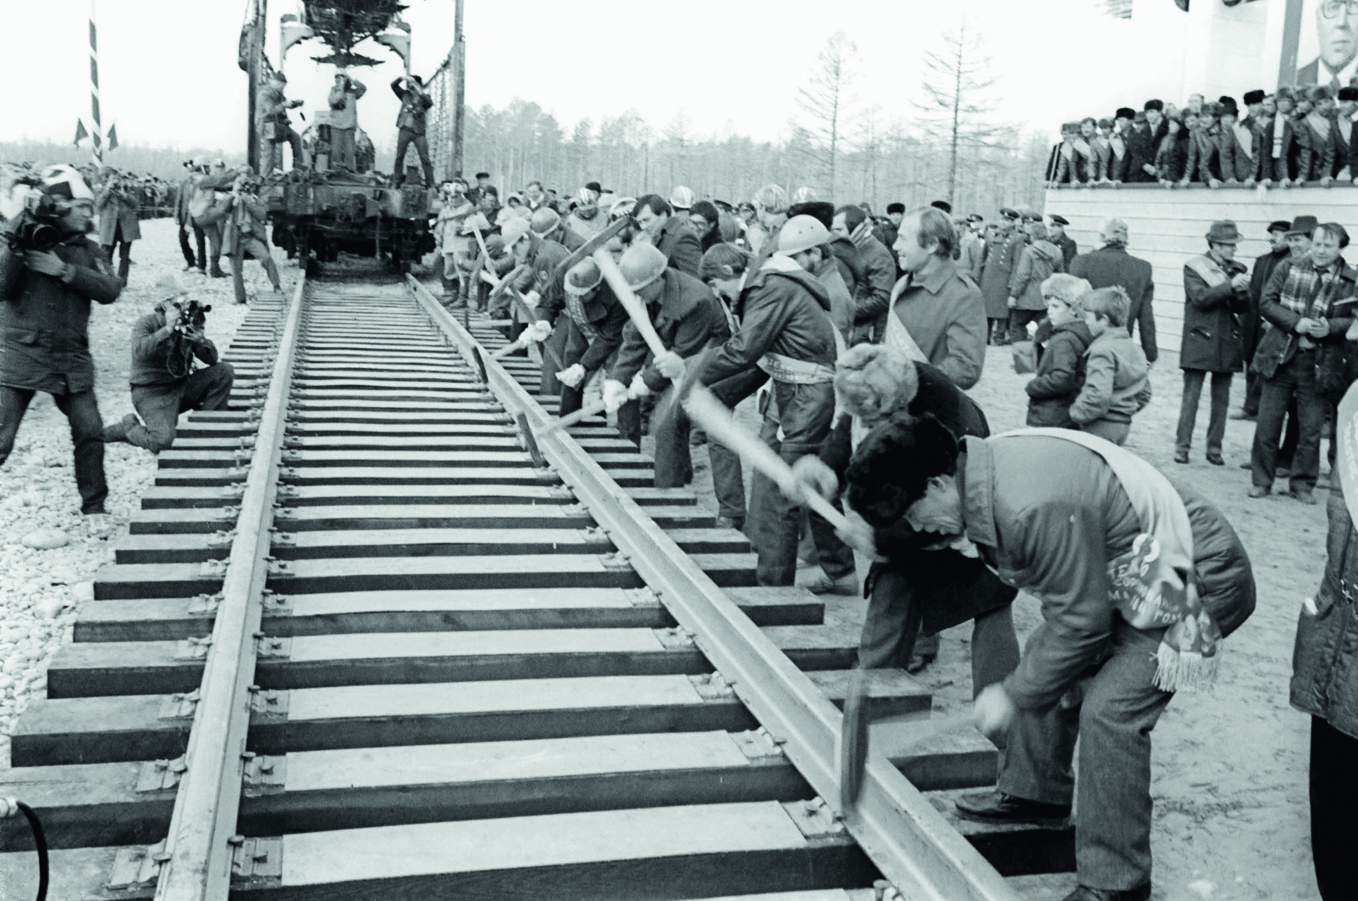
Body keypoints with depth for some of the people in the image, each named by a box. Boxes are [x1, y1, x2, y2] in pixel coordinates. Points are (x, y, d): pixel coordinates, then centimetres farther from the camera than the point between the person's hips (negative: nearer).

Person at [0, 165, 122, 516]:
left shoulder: (89, 250, 10)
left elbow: (110, 290, -7)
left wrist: (63, 270, -17)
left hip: (72, 358, 3)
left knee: (90, 432, 2)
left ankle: (94, 508, 18)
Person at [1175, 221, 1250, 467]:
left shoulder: (1237, 269, 10)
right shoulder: (1194, 267, -1)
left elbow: (1244, 309, 7)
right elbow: (1200, 298, -15)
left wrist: (1242, 293, -13)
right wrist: (1230, 286, -19)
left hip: (1227, 342, 4)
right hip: (1199, 341, -4)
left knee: (1222, 398, 6)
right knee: (1191, 396, -4)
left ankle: (1214, 447, 13)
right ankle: (1182, 446, 2)